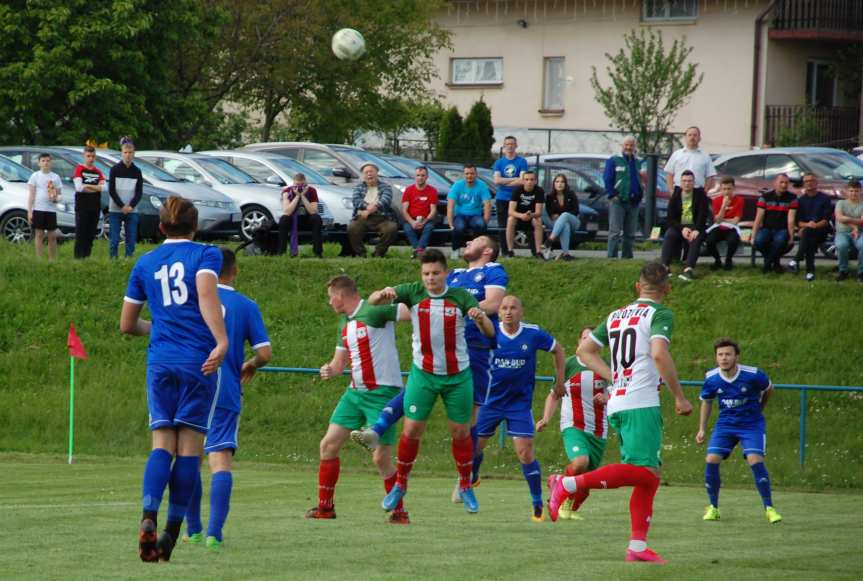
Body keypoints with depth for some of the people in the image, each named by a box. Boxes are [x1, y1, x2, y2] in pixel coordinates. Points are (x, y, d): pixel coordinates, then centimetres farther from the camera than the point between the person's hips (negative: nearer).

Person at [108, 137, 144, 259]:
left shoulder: (137, 171, 7)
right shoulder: (115, 170, 0)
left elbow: (139, 192, 5)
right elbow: (111, 191, -4)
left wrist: (131, 206, -11)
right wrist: (122, 206, -12)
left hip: (132, 211, 2)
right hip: (115, 210, -2)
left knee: (131, 241, 0)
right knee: (114, 241, -5)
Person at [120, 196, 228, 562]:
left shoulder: (144, 264, 14)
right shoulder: (206, 255, 3)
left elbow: (127, 325, 18)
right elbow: (206, 293, -17)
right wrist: (221, 341, -24)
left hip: (160, 361, 3)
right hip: (199, 360, -3)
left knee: (163, 443, 1)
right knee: (190, 445, 2)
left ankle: (148, 518, -23)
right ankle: (172, 532, -1)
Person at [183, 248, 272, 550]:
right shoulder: (246, 306, 2)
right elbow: (265, 353, -1)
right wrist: (250, 366, 21)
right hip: (226, 394, -2)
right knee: (221, 462, -7)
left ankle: (193, 531, 19)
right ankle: (214, 533, -21)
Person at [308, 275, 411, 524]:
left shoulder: (374, 311, -12)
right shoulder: (344, 324, 15)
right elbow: (340, 360, 21)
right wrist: (331, 369, 3)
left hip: (382, 392, -8)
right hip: (355, 392, 8)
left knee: (382, 458, -8)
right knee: (329, 445, 4)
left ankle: (399, 511, 9)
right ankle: (325, 506, 14)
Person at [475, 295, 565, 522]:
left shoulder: (533, 334, -7)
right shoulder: (492, 332, -7)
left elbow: (557, 350, 9)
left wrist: (560, 380, 9)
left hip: (520, 403, -1)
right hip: (491, 399, 1)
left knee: (525, 452, -10)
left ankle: (538, 505, -1)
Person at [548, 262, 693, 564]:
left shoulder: (616, 315, 19)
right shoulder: (660, 314, -4)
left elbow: (584, 350, 22)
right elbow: (659, 354, -20)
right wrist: (680, 397, -12)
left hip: (616, 404, 8)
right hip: (641, 404, -8)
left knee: (650, 475, 10)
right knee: (642, 470, -15)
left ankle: (638, 546, 2)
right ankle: (568, 484, -19)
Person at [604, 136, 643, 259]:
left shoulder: (638, 162, 14)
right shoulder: (614, 160, 0)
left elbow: (642, 180, 18)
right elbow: (607, 179, -4)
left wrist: (640, 195, 5)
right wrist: (612, 195, -10)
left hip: (633, 202, 5)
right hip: (617, 202, -5)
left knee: (630, 234, 8)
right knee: (615, 232, -9)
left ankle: (627, 257, 14)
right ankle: (612, 257, -10)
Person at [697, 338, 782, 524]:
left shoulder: (753, 375, -19)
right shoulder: (711, 378, -10)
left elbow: (769, 389, 4)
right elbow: (706, 401, 10)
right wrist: (702, 429, 5)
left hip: (751, 424, -3)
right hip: (725, 424, 3)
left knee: (755, 460, -21)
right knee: (711, 460, -12)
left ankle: (769, 508, -9)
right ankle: (713, 508, 5)